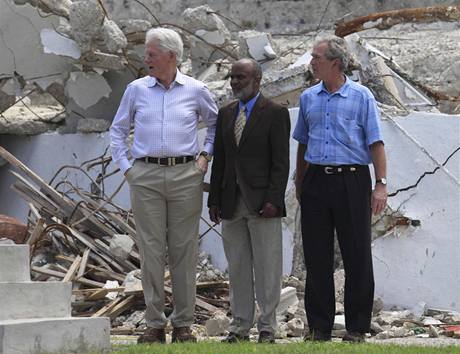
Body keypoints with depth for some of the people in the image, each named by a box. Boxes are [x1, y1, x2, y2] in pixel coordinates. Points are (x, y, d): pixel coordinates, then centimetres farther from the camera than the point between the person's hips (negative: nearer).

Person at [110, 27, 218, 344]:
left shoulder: (195, 90, 6)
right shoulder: (137, 89, 8)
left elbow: (216, 124, 19)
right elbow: (118, 130, 17)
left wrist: (205, 155, 8)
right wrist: (125, 166, 8)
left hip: (186, 175, -1)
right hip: (146, 175, 1)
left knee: (184, 250, 0)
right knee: (151, 249, -1)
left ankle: (183, 324, 5)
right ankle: (155, 324, 3)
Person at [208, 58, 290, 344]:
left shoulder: (275, 113, -3)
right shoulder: (226, 114, 14)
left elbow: (281, 162, -8)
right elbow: (219, 160, 15)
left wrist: (274, 200, -16)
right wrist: (214, 199, 9)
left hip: (262, 202, -5)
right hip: (232, 203, 5)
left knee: (267, 267, -2)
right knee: (237, 267, 7)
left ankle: (267, 328, 3)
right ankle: (241, 326, 12)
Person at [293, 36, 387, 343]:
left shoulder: (361, 97, 0)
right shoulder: (309, 98, 13)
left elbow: (376, 144, -3)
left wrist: (381, 185, -11)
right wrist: (299, 185, 17)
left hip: (351, 181, -4)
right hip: (316, 180, 4)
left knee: (357, 256, -2)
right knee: (316, 257, 4)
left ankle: (356, 327, 5)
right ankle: (319, 326, 11)